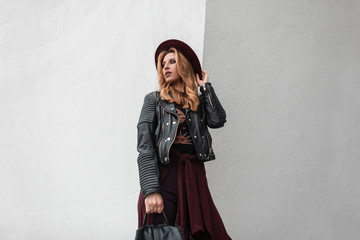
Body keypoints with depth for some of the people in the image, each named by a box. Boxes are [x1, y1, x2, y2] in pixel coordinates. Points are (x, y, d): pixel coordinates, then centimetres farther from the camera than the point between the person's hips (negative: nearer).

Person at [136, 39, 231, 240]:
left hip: (194, 179, 3)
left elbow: (217, 121, -2)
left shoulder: (200, 101, 20)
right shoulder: (154, 100, 10)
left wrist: (206, 86, 11)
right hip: (163, 178, -2)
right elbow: (145, 147, -1)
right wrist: (151, 190, -14)